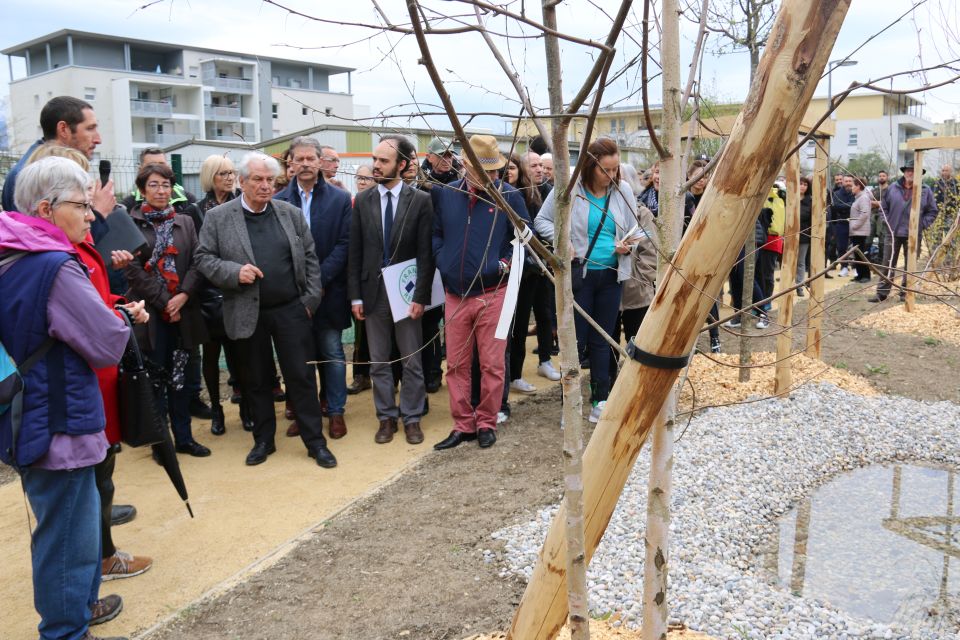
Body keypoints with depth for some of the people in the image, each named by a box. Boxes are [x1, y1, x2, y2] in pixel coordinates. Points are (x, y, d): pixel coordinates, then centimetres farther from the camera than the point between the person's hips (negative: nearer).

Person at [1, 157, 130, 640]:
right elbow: (111, 345, -20)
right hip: (58, 426, -10)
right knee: (67, 535, 4)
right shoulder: (55, 268, -22)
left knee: (78, 517, 25)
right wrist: (120, 321, 1)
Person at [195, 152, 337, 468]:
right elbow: (203, 258, -1)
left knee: (301, 376, 3)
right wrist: (234, 272, -17)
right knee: (255, 380, 11)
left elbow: (310, 258, 7)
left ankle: (315, 441, 13)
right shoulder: (217, 217, -1)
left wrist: (311, 298, 1)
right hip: (247, 314, 0)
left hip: (291, 310, 0)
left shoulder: (291, 214, 5)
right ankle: (263, 439, 27)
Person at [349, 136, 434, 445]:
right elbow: (355, 252, 4)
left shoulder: (420, 201, -4)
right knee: (378, 362, 10)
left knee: (411, 361, 7)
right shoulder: (363, 200, 3)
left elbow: (425, 254, -6)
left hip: (406, 291, -2)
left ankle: (411, 418, 20)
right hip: (373, 291, 2)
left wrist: (420, 296, -11)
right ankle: (387, 417, 23)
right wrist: (355, 295, 0)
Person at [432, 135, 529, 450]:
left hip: (492, 293, -3)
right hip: (455, 294, 3)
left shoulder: (510, 196, -4)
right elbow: (435, 232, 15)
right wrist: (442, 261, 1)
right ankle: (463, 425, 20)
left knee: (491, 364, 3)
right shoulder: (445, 194, 4)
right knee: (456, 365, 8)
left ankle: (486, 424, 19)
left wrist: (506, 263, -8)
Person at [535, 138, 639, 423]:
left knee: (602, 340, 12)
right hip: (578, 273, -3)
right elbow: (541, 220, -1)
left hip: (611, 275, 4)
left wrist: (628, 245, -12)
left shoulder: (623, 190, 2)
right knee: (575, 339, -1)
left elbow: (634, 229, 10)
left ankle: (600, 400, 21)